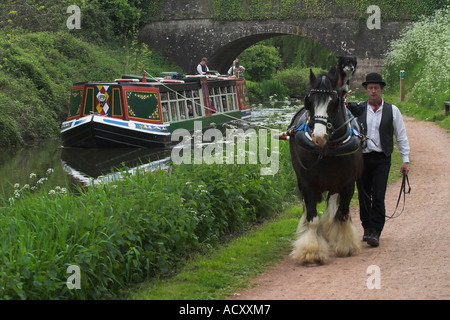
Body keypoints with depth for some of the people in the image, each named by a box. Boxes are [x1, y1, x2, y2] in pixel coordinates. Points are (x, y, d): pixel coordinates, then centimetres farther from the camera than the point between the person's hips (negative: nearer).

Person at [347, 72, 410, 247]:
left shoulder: (392, 110, 5)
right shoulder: (357, 109, 6)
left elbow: (401, 136, 8)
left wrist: (405, 160, 3)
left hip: (381, 159, -2)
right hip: (362, 157, 2)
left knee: (378, 197, -10)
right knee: (363, 196, 6)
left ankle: (375, 232, -9)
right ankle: (367, 228, 20)